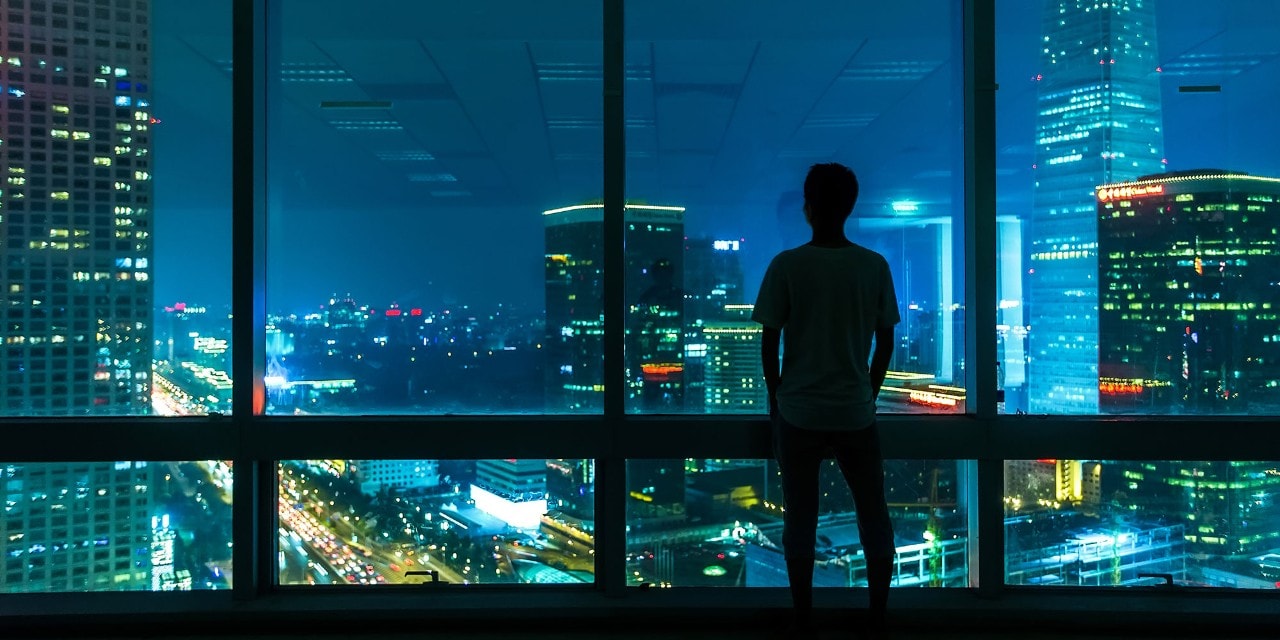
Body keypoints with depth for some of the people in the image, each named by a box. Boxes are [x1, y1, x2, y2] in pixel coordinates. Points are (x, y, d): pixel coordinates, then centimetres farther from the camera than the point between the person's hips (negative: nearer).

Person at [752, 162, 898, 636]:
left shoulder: (787, 265, -8)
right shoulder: (874, 266, -2)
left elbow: (769, 342, -5)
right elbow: (886, 342, 4)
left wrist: (774, 400, 9)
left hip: (799, 412, -1)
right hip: (856, 412, 2)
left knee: (800, 518, 9)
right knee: (874, 516, 14)